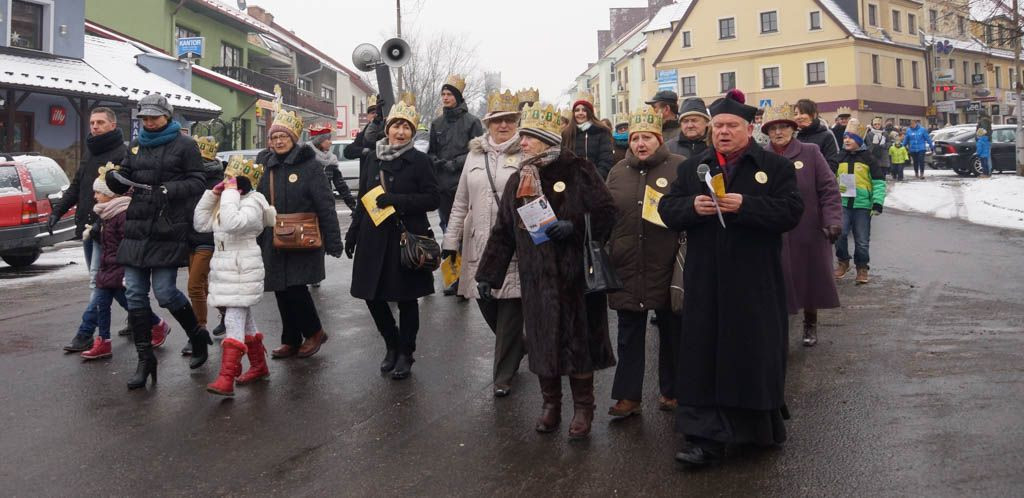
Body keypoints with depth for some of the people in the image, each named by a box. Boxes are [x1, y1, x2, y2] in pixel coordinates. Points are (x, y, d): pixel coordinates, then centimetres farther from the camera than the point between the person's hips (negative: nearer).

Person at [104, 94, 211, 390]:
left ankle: (197, 335, 22)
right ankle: (145, 359, 12)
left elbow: (197, 182, -3)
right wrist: (114, 179, -6)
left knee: (165, 292, -7)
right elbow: (125, 181, 17)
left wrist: (171, 190, -19)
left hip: (168, 231, -5)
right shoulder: (136, 146, 16)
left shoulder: (184, 145, 0)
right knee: (134, 295, 2)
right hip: (137, 228, 6)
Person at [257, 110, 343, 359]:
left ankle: (314, 332, 12)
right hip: (273, 242, 6)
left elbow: (325, 205, -11)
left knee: (295, 287, -10)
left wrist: (333, 242, -15)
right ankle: (291, 341, 20)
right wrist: (257, 240, 13)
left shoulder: (310, 165, -7)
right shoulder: (264, 164, 9)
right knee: (282, 291, 8)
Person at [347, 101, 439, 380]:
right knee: (372, 295, 7)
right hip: (374, 238, 4)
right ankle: (392, 346, 29)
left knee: (406, 299, 5)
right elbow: (363, 199, 15)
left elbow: (433, 199, -9)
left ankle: (405, 354, 21)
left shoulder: (419, 161, -4)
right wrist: (353, 233, 13)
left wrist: (396, 200, -18)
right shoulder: (373, 159, 9)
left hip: (406, 237, -4)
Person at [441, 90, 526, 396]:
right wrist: (450, 241, 12)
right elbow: (461, 202, 15)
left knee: (510, 311, 1)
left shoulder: (526, 154, -2)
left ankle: (504, 376, 14)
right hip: (478, 245, 5)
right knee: (486, 307, 11)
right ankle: (517, 349, 38)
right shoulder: (475, 154, 13)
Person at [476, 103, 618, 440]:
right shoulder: (517, 181, 11)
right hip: (535, 276, 5)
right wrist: (487, 273, 10)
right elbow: (503, 231, 13)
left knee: (578, 338, 3)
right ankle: (551, 403, 26)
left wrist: (574, 227, -22)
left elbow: (606, 212, -8)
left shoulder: (577, 171, -6)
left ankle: (583, 408, 18)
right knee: (542, 340, 9)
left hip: (574, 273, -4)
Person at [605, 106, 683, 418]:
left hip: (666, 267, -3)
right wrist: (604, 256, 10)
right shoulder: (618, 172, 11)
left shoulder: (680, 167, -1)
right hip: (626, 267, 3)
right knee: (630, 333, 9)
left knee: (671, 331, 10)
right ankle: (629, 396, 17)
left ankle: (671, 392, 25)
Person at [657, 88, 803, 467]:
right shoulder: (691, 169, 11)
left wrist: (744, 205, -21)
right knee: (706, 357, 2)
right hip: (706, 284, 3)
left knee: (755, 354, 7)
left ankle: (762, 427, 26)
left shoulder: (775, 166, 2)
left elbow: (791, 211, -10)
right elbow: (667, 209, 6)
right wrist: (692, 207, -15)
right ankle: (707, 439, 6)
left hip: (754, 284, -2)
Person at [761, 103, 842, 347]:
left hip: (809, 232, 0)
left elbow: (829, 189, -4)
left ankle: (810, 325, 34)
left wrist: (832, 221, -14)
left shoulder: (810, 153, -2)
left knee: (810, 279, 13)